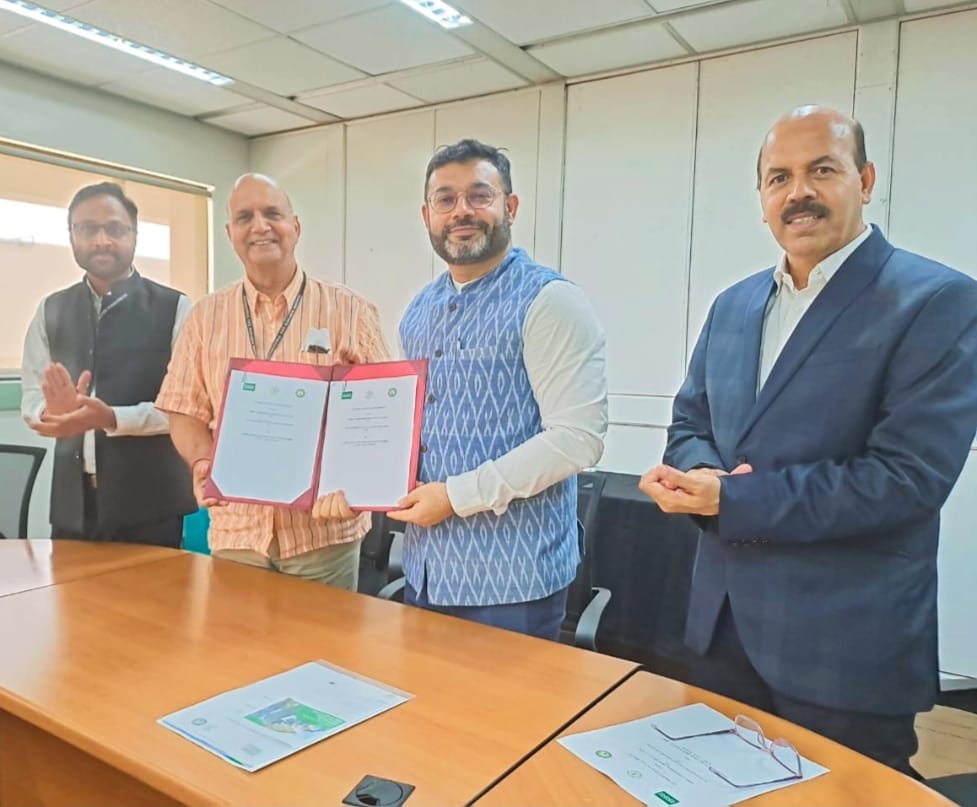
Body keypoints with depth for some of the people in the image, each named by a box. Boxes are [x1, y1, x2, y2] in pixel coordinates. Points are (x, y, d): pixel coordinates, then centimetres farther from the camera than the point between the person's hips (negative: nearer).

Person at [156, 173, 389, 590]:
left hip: (325, 527, -1)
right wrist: (203, 462, -12)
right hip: (237, 529, 2)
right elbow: (187, 412, 6)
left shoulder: (349, 309, -1)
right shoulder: (206, 316, 7)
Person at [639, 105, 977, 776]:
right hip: (724, 626, 6)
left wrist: (730, 498, -21)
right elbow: (688, 422, 11)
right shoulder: (734, 305, 8)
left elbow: (908, 475, -21)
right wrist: (702, 473, -13)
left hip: (848, 647, -6)